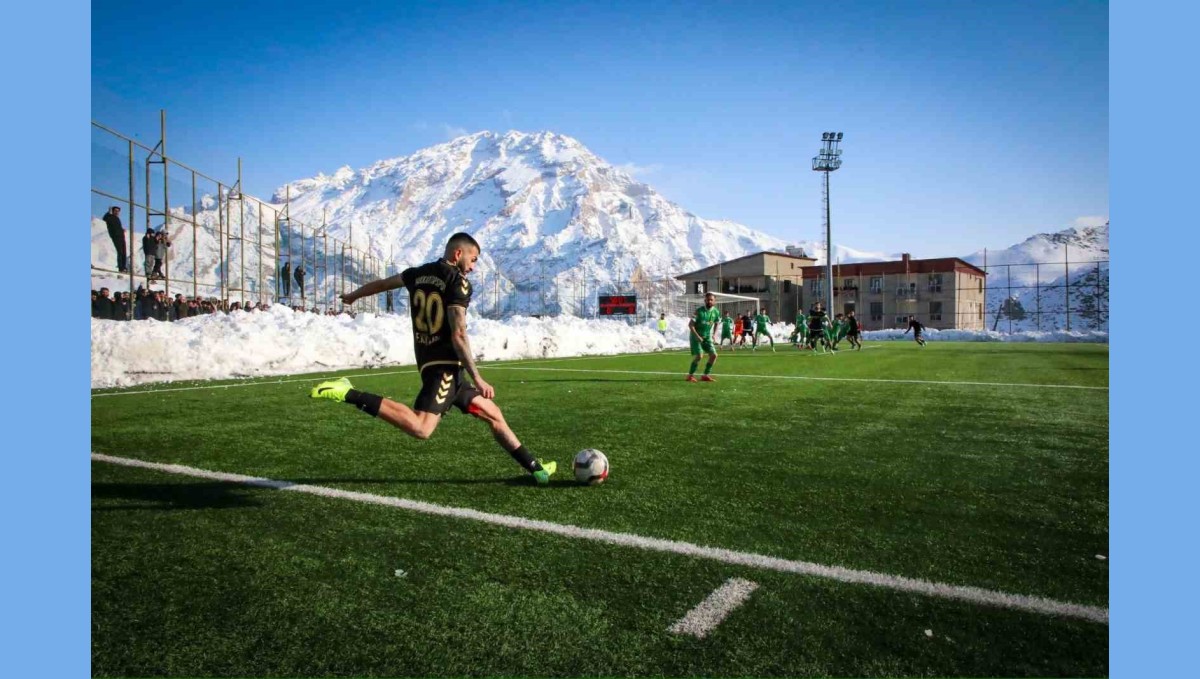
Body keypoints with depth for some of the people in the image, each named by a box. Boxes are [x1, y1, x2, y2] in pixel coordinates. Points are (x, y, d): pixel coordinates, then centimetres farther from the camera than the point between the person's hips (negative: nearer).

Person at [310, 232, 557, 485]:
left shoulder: (418, 274, 15)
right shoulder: (459, 283, -8)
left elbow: (382, 283, 33)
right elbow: (458, 336, -17)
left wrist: (353, 295, 52)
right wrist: (477, 378, -13)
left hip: (429, 361, 10)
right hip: (445, 364, -10)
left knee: (492, 414, 13)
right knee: (420, 428, -23)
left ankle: (534, 467, 18)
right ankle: (350, 394, -19)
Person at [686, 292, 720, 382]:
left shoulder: (716, 312, -2)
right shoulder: (699, 310, -17)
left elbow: (716, 323, 19)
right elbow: (690, 324, -16)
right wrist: (697, 336, -22)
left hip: (707, 337, 5)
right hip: (696, 336, -5)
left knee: (714, 355, -4)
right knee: (698, 356, -17)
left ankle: (706, 375, 10)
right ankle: (690, 375, 0)